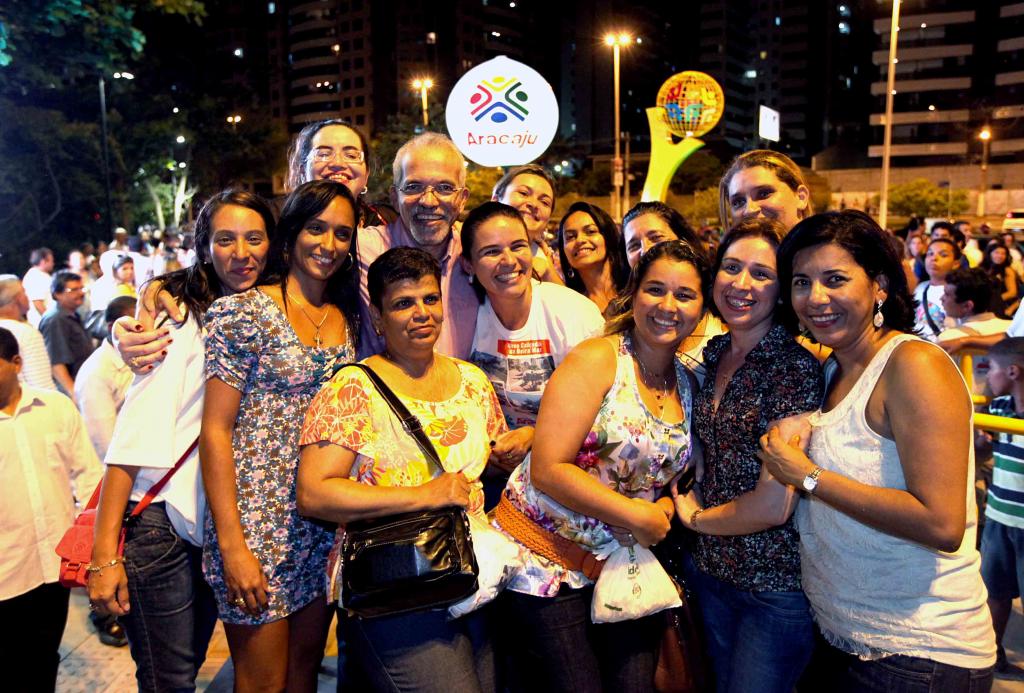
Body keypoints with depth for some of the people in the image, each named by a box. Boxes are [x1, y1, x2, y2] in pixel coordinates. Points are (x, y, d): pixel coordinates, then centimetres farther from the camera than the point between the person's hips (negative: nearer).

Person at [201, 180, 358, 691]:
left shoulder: (348, 319, 7)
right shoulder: (243, 312, -10)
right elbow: (216, 430, -12)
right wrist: (232, 545, -15)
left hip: (326, 527, 5)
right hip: (260, 524, -5)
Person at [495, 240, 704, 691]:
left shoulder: (687, 384, 6)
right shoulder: (596, 360, -14)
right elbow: (547, 469, -20)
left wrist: (667, 507, -4)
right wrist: (640, 517, -19)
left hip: (621, 564, 6)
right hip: (546, 554, -5)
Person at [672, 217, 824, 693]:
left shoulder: (796, 367, -19)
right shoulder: (711, 355, 2)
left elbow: (774, 504, -21)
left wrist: (695, 518, -7)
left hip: (777, 582, -6)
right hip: (711, 569, 7)